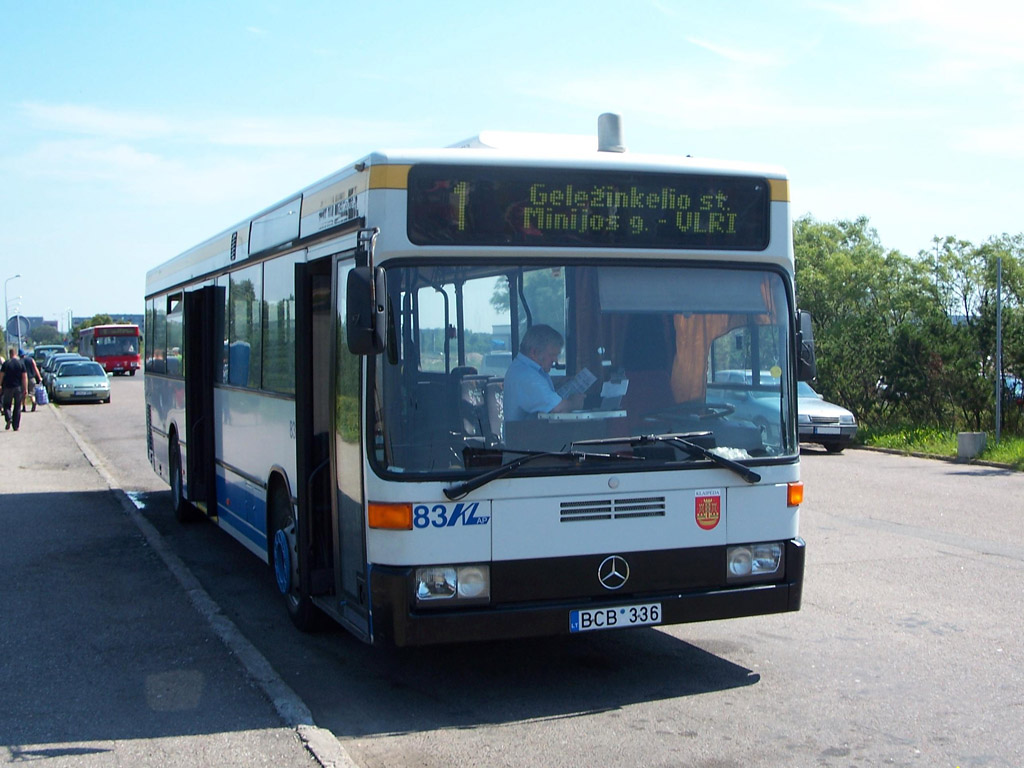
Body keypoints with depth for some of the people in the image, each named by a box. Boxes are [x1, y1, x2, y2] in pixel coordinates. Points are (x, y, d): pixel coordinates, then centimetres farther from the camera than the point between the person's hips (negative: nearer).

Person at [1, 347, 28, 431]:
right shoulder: (21, 363, -1)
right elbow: (25, 377, -3)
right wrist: (25, 389, 0)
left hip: (8, 387, -1)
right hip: (18, 387, 1)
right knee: (17, 407, 8)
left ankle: (9, 419, -15)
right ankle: (16, 426, 7)